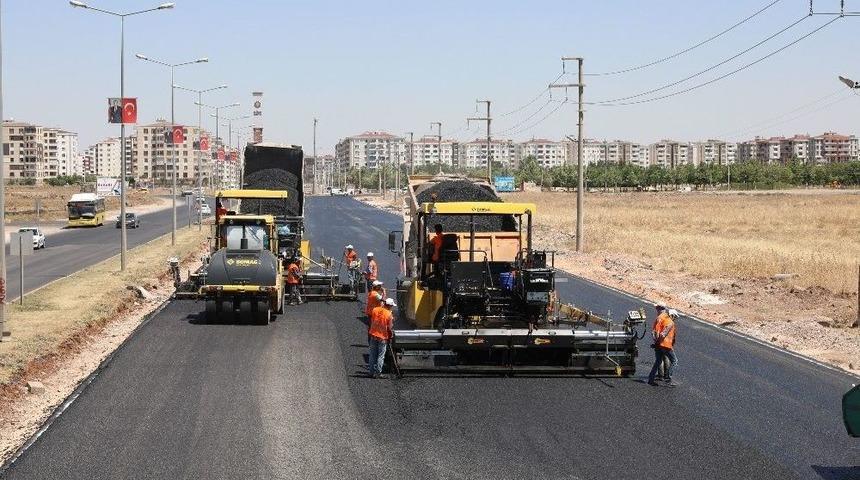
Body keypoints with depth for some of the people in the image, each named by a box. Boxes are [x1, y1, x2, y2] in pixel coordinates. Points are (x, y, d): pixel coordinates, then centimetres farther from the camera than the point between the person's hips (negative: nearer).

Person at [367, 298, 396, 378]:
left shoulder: (375, 310, -3)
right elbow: (389, 327, -8)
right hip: (383, 337, -4)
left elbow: (371, 321, 8)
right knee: (380, 356, 5)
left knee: (372, 355, 13)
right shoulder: (389, 314, -13)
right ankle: (377, 373, 5)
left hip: (373, 335, 4)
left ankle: (371, 372, 16)